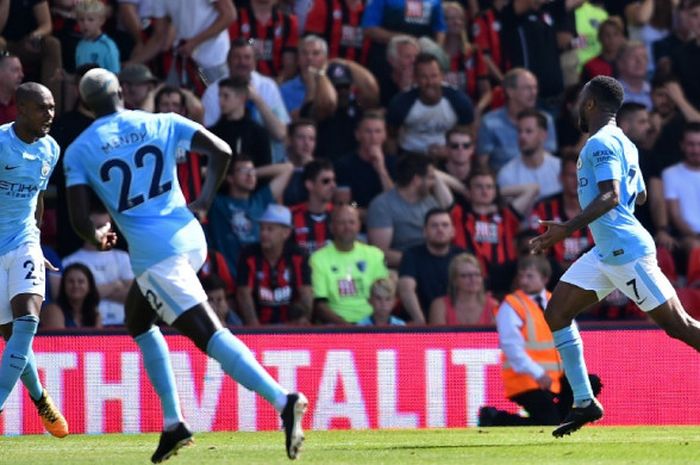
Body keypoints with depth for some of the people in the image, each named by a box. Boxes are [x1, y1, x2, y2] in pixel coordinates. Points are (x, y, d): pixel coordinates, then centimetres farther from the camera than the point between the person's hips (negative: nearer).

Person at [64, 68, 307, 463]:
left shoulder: (80, 152, 1)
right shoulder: (163, 124, 9)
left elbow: (80, 219, -4)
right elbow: (221, 152, 1)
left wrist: (97, 238, 19)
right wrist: (205, 201, 14)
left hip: (153, 253, -6)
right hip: (191, 239, 6)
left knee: (209, 333, -14)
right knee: (139, 322, 26)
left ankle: (282, 400, -34)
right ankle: (173, 424, 20)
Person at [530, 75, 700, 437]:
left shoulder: (601, 143, -13)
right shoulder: (623, 143, 17)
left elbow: (611, 196, -25)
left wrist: (568, 229, -30)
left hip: (626, 251, -10)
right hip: (606, 253, 10)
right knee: (557, 310, 4)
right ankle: (584, 403, 2)